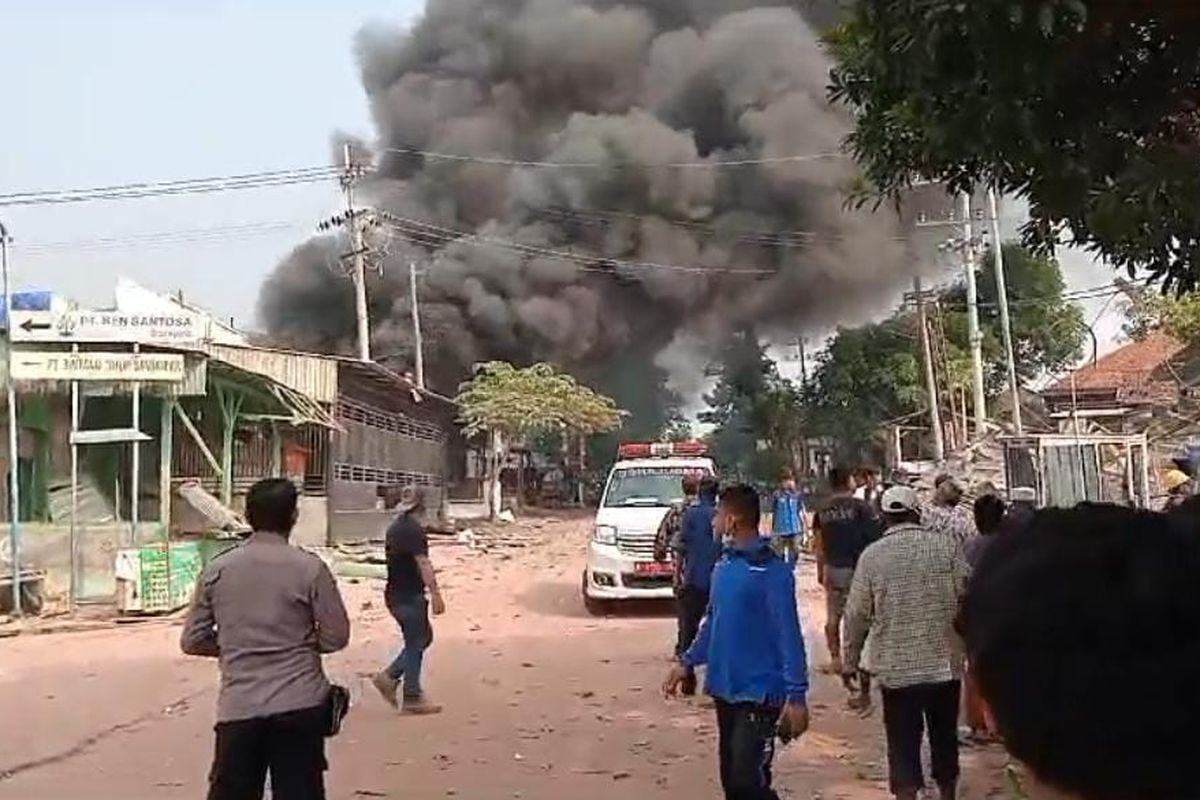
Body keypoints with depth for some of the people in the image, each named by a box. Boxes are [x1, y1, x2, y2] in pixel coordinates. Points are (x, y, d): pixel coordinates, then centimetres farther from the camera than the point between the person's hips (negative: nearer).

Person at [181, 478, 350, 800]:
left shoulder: (217, 570, 2)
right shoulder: (310, 568, -5)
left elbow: (192, 640, 6)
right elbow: (336, 637, -2)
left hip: (238, 708, 2)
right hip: (299, 705, -2)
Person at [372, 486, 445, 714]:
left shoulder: (394, 527, 13)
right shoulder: (414, 529, -16)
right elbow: (423, 564, -23)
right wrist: (435, 595, -23)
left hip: (395, 594, 9)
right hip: (409, 596, -9)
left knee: (423, 636, 17)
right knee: (416, 644, -1)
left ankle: (389, 676, 14)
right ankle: (412, 698, 5)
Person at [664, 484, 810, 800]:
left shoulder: (772, 571, -16)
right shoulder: (724, 564, 7)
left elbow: (789, 636, -17)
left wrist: (797, 695, -19)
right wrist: (687, 662, 16)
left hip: (759, 694, -8)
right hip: (725, 689, 8)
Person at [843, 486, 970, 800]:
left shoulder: (872, 555, -5)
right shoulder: (947, 546, -2)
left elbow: (857, 615, -4)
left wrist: (851, 663, 7)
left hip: (896, 669, -2)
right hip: (946, 664, 2)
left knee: (903, 747, 5)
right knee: (945, 739, 19)